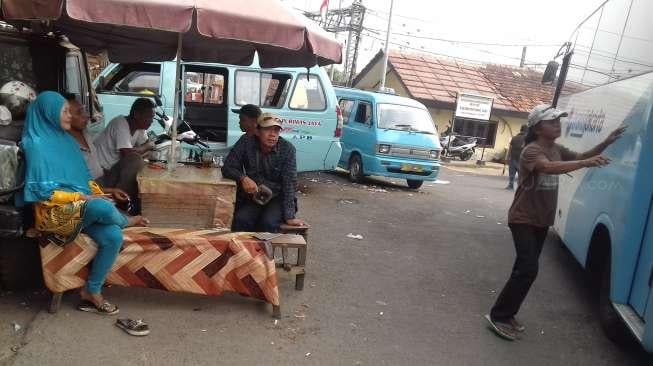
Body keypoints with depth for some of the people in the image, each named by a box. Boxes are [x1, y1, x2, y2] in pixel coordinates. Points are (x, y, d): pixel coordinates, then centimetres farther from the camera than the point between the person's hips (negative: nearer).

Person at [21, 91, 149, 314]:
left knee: (113, 237, -21)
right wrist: (81, 197, -15)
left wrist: (102, 192, 4)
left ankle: (92, 292, -6)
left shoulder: (66, 140, 14)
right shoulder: (37, 145, -9)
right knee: (103, 208, -36)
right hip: (55, 211, -7)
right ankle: (126, 221, 2)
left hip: (82, 206, 7)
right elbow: (44, 191, -13)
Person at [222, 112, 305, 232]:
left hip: (278, 198, -1)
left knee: (268, 223, -29)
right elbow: (227, 168, -4)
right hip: (252, 196, 2)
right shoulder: (246, 143, -7)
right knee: (240, 220, -26)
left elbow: (289, 183, -17)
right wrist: (243, 178, -26)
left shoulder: (287, 149, -13)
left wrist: (290, 216, -24)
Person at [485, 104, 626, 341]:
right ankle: (498, 316, -3)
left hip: (542, 222, 9)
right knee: (528, 270, -14)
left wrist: (606, 143, 3)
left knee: (524, 269, 12)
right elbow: (549, 167, -39)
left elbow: (580, 158, 17)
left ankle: (506, 315, 23)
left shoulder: (557, 149, 8)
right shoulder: (531, 151, -19)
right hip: (523, 221, -9)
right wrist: (585, 163, -47)